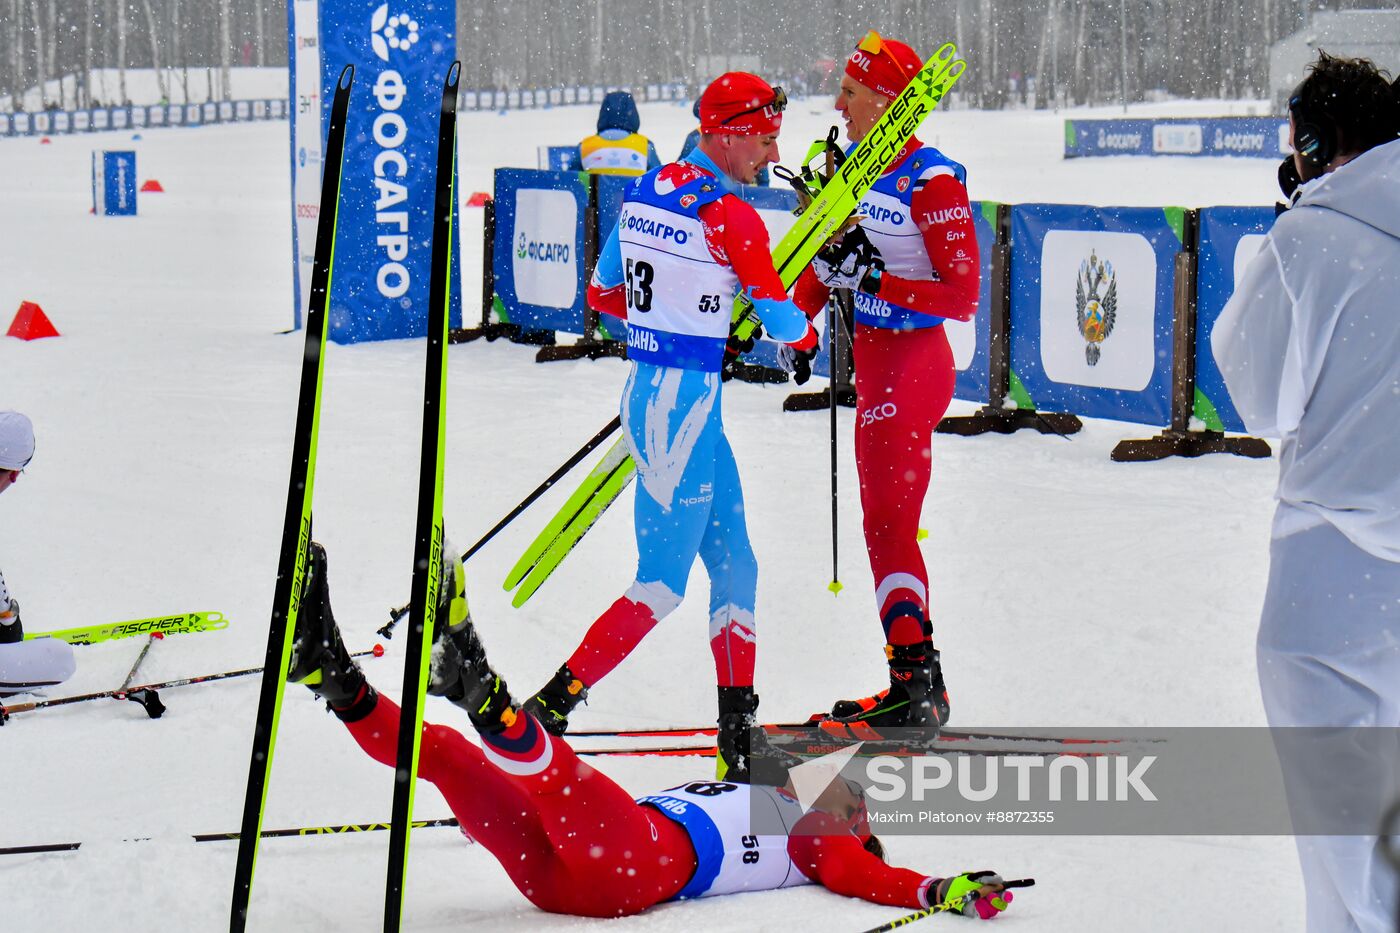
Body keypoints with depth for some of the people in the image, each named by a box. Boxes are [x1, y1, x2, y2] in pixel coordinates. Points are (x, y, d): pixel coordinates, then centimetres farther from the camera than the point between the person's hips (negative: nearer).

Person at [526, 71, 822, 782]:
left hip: (649, 389, 9)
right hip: (684, 405, -9)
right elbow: (784, 322, -9)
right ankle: (546, 711, -3)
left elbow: (602, 295, 17)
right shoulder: (729, 215, -16)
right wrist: (808, 335, 14)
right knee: (662, 584, -3)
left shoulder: (642, 191, 8)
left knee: (734, 565, 14)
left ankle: (739, 731, 17)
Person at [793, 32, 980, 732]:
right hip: (873, 364, 9)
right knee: (884, 527, 11)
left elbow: (963, 298, -17)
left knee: (889, 526, -9)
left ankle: (917, 681, -4)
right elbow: (827, 259, 20)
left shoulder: (934, 182, -17)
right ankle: (915, 682, 17)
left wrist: (872, 278, -23)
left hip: (914, 364, -9)